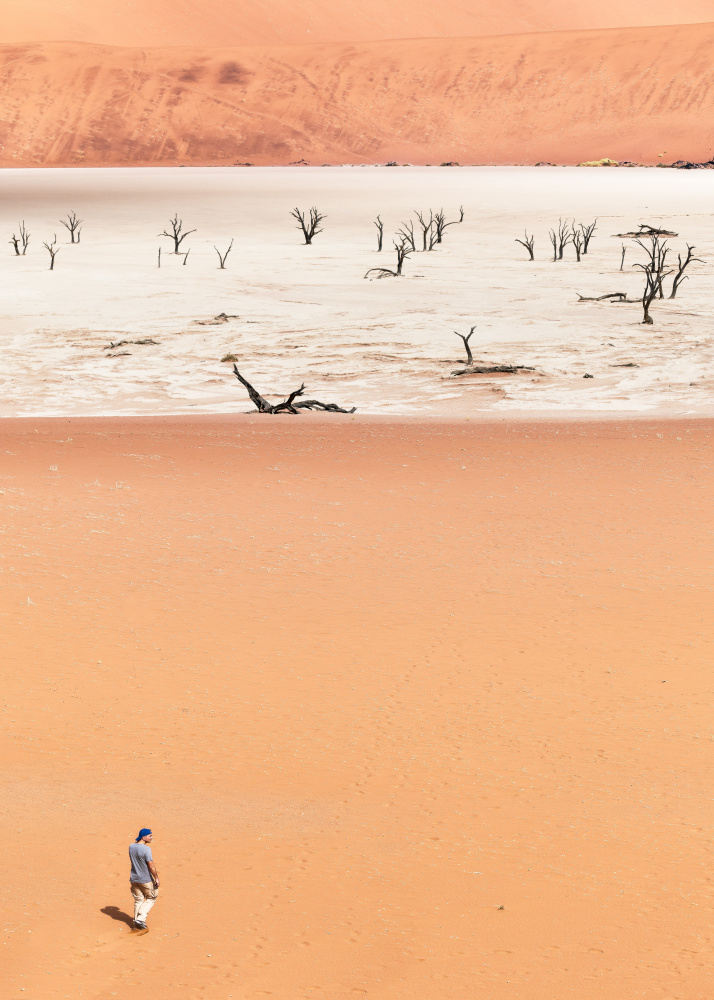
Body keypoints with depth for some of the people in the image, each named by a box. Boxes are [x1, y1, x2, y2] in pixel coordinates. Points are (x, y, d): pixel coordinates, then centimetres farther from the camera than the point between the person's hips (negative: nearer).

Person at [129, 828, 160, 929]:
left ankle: (136, 923, 24)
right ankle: (141, 918, 1)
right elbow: (151, 865, -20)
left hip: (134, 879, 6)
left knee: (138, 900, 19)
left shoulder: (131, 847, 0)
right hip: (146, 879, -6)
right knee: (151, 898, 12)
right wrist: (156, 878, -11)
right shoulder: (146, 849, -22)